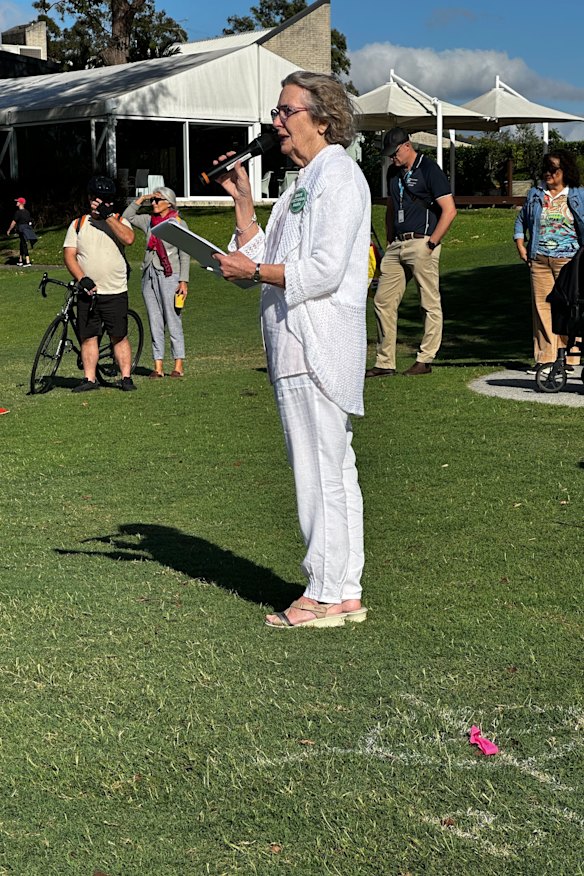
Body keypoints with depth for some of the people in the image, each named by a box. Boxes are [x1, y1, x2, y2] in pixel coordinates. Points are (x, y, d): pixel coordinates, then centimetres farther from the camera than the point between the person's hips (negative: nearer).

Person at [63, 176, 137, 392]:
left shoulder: (120, 222, 5)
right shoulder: (78, 224, 9)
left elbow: (128, 239, -17)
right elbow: (69, 254, 2)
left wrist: (108, 216, -18)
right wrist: (82, 279, -12)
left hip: (115, 292, -2)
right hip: (87, 293, 2)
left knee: (119, 337, 0)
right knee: (88, 336, 4)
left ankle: (126, 377, 6)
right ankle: (89, 378, 10)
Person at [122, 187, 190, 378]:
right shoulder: (149, 221, 12)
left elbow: (185, 255, -4)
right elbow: (126, 217, 12)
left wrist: (183, 281, -10)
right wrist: (141, 199, 6)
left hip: (169, 275, -5)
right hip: (149, 275, 5)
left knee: (173, 321, -5)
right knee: (154, 322, 4)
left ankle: (179, 365, 1)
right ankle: (158, 366, 6)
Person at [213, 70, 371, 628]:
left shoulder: (337, 176, -10)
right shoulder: (306, 180, 21)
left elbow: (325, 270, -20)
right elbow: (263, 258, 19)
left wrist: (254, 271, -12)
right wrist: (242, 199, 13)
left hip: (318, 345, -10)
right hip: (299, 346, 10)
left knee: (320, 471, -5)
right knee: (333, 470, 12)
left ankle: (324, 595, 2)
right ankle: (345, 593, 18)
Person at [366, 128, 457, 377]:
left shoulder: (429, 169, -6)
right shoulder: (394, 172, 16)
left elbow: (449, 210, -11)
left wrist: (431, 243, -14)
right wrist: (390, 240, 16)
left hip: (421, 243, -8)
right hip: (397, 245, 8)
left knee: (430, 304, -1)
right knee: (382, 300, 3)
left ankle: (425, 360, 5)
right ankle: (385, 363, 6)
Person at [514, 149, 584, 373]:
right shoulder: (535, 195, 14)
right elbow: (521, 220, 23)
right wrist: (520, 246, 10)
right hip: (539, 259, 3)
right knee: (542, 305, 1)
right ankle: (544, 357, 6)